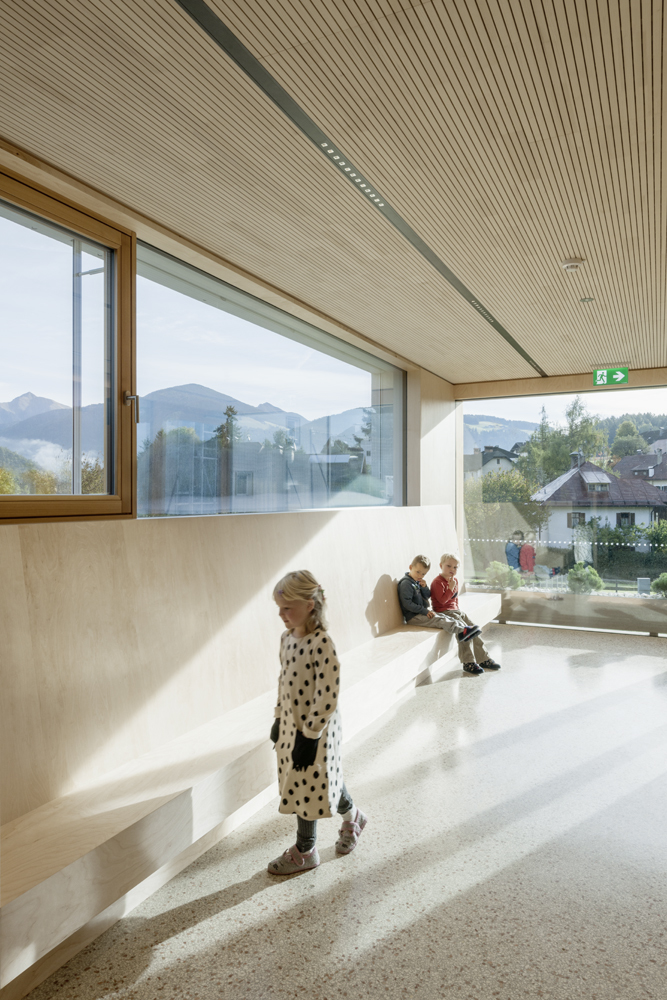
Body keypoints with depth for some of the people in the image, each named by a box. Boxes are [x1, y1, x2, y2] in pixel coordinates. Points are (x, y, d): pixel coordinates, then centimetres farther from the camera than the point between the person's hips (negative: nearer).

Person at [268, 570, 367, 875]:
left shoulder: (321, 644, -25)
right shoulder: (287, 637, 0)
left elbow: (328, 697, -24)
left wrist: (310, 735, -20)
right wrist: (279, 719, 13)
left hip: (315, 729, -8)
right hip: (291, 724, 8)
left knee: (308, 786, 8)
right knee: (321, 780, 21)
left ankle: (304, 851, 32)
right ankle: (352, 817, 46)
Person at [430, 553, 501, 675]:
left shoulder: (454, 580, 14)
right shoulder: (438, 582, -14)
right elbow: (442, 600, -24)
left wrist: (457, 608, 16)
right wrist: (451, 587, -23)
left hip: (455, 610, 9)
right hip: (444, 612, -9)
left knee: (475, 630, 2)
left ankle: (483, 659, 12)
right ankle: (468, 663, -13)